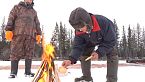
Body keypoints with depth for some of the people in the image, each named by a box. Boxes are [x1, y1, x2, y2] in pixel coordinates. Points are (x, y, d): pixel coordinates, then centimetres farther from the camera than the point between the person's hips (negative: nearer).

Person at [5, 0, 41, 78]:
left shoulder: (34, 12, 26)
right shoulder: (17, 7, 16)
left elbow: (37, 24, 23)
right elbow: (11, 19, 6)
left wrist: (38, 34, 10)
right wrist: (8, 30, -7)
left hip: (30, 35, 3)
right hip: (18, 33, -3)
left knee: (29, 53, -2)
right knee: (15, 53, -7)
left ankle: (28, 72, 1)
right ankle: (13, 72, -5)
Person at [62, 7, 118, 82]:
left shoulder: (104, 22, -45)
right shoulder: (79, 32, -31)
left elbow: (111, 41, -36)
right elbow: (77, 47, -30)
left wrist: (99, 53, -45)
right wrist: (71, 59, -49)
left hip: (108, 39, -4)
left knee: (112, 56, -23)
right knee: (84, 54, -4)